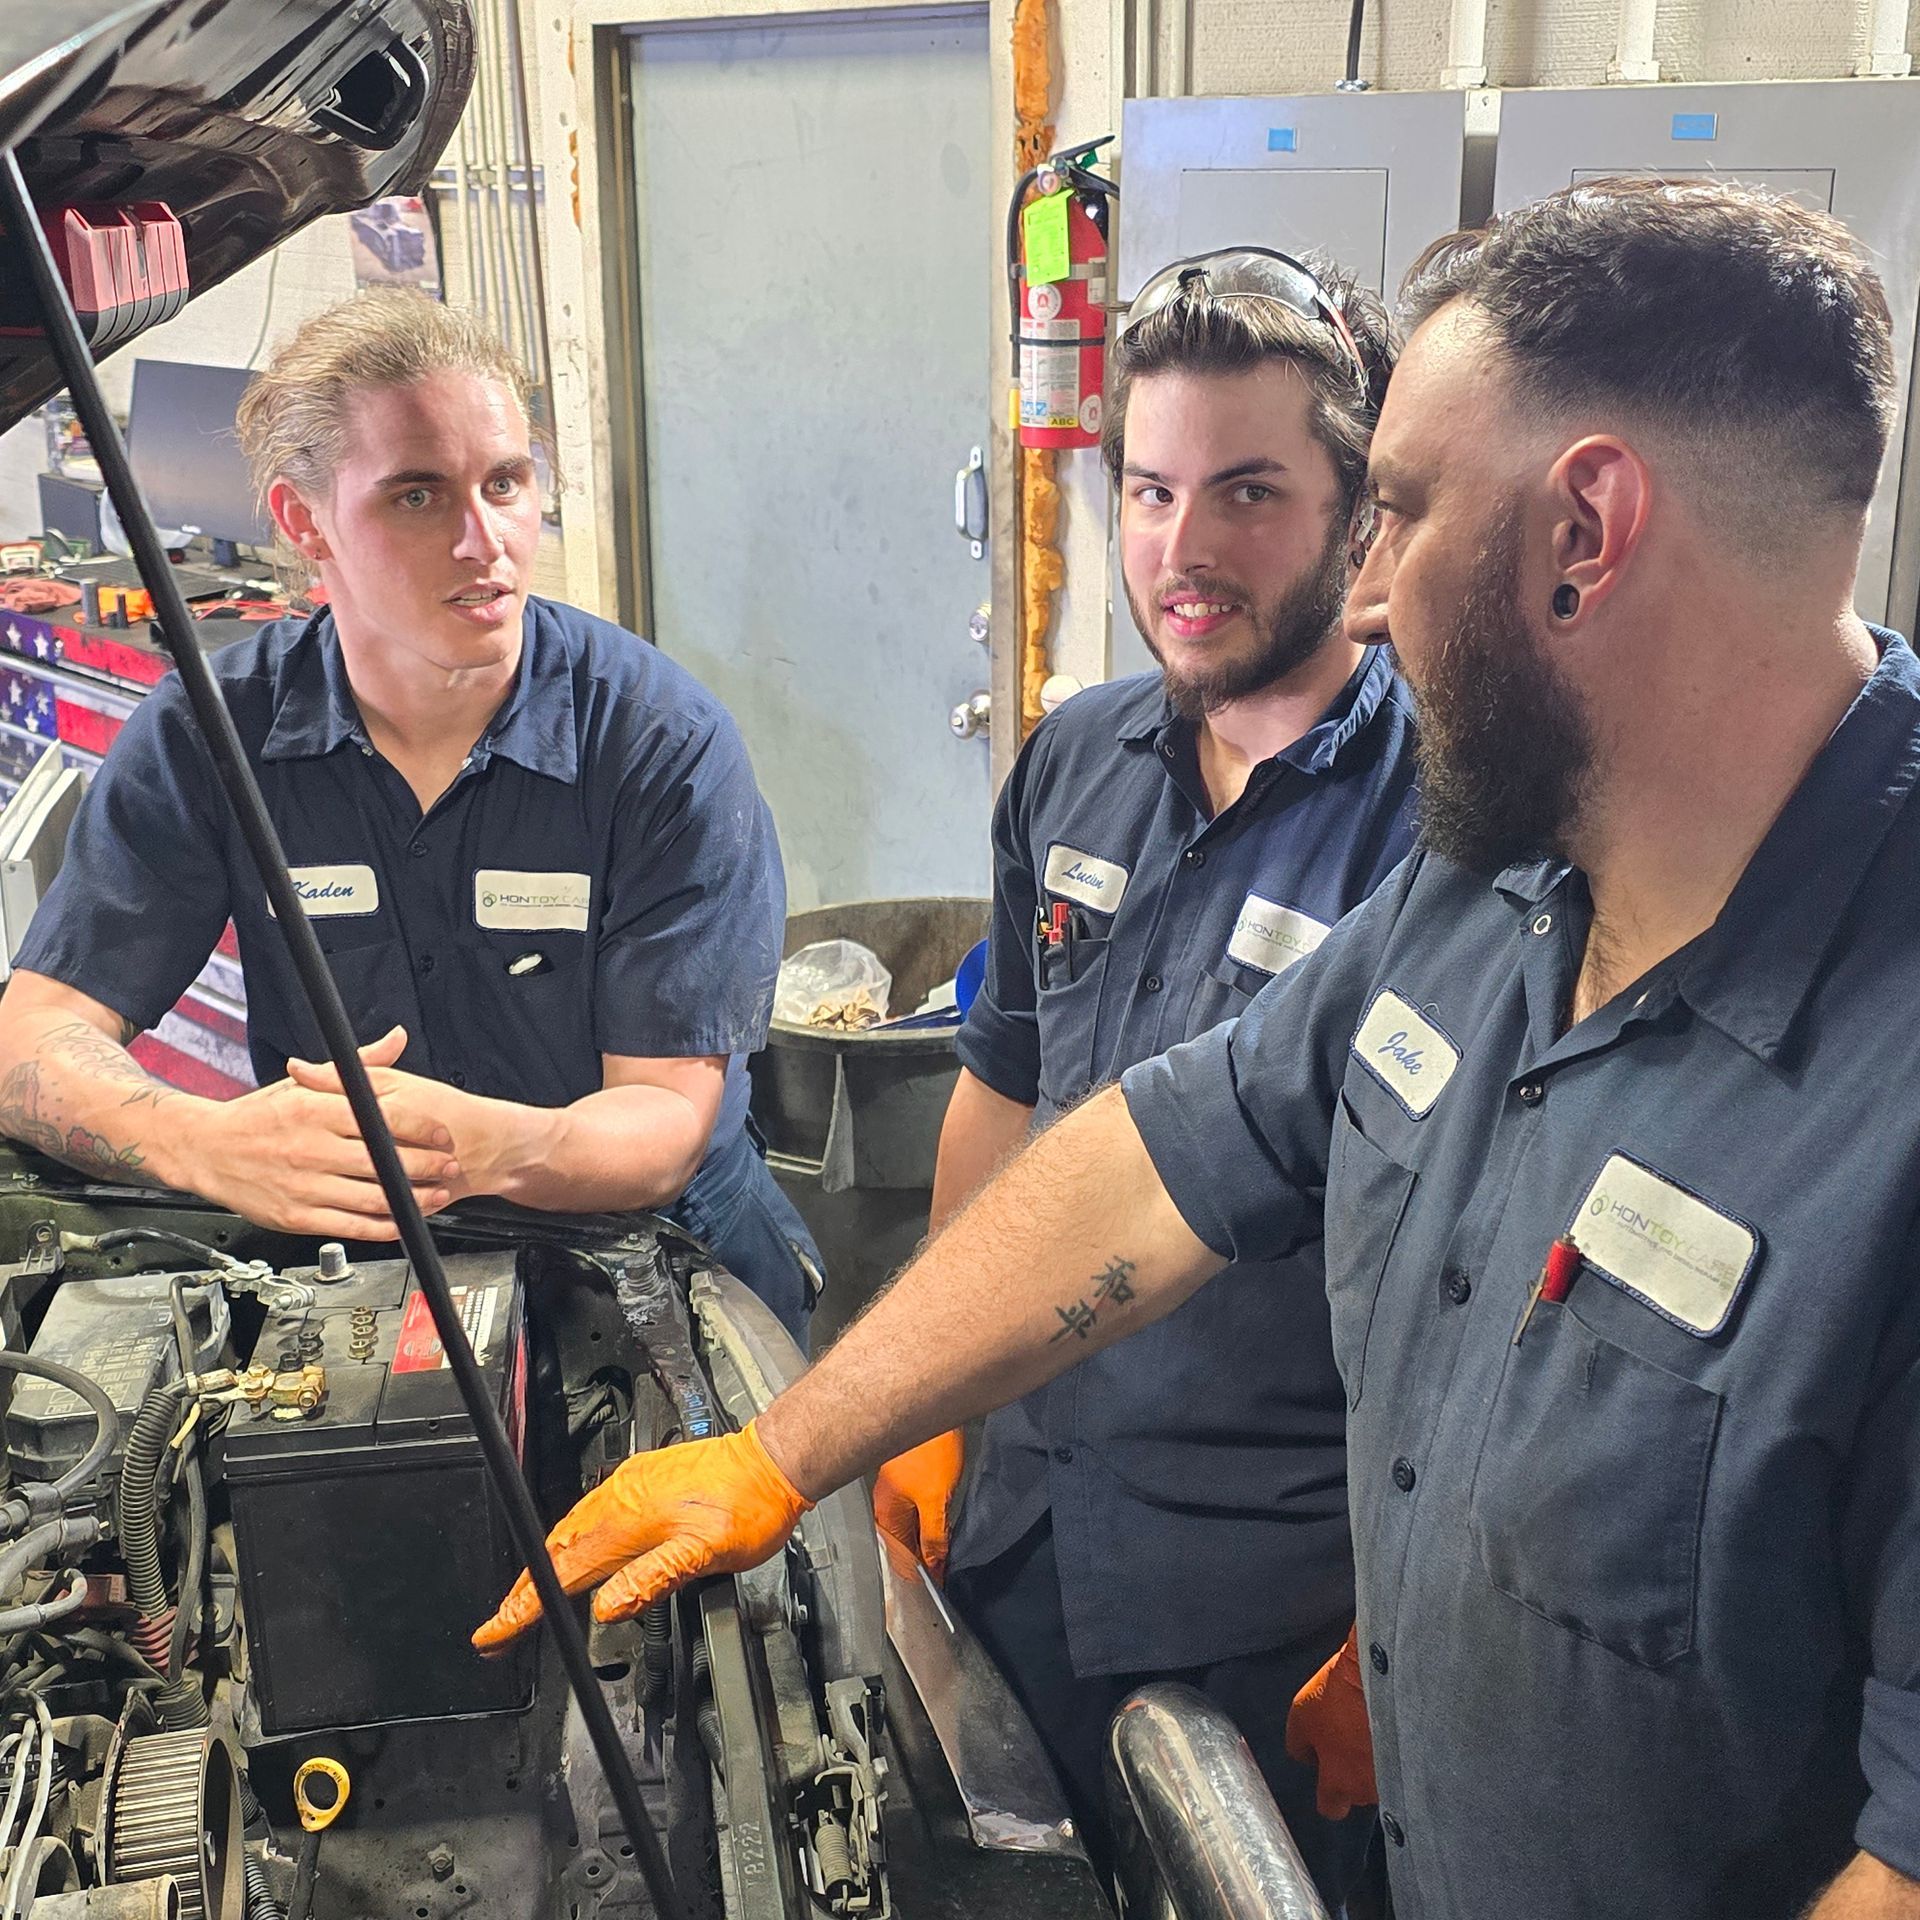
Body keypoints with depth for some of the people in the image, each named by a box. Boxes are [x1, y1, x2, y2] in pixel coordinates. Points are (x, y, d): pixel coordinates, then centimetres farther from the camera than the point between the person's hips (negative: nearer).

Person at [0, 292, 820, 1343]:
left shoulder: (666, 738, -13)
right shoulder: (206, 732, -6)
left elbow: (668, 1118, -15)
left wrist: (497, 1148, -40)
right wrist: (211, 1142, -33)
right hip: (343, 1258, 1)